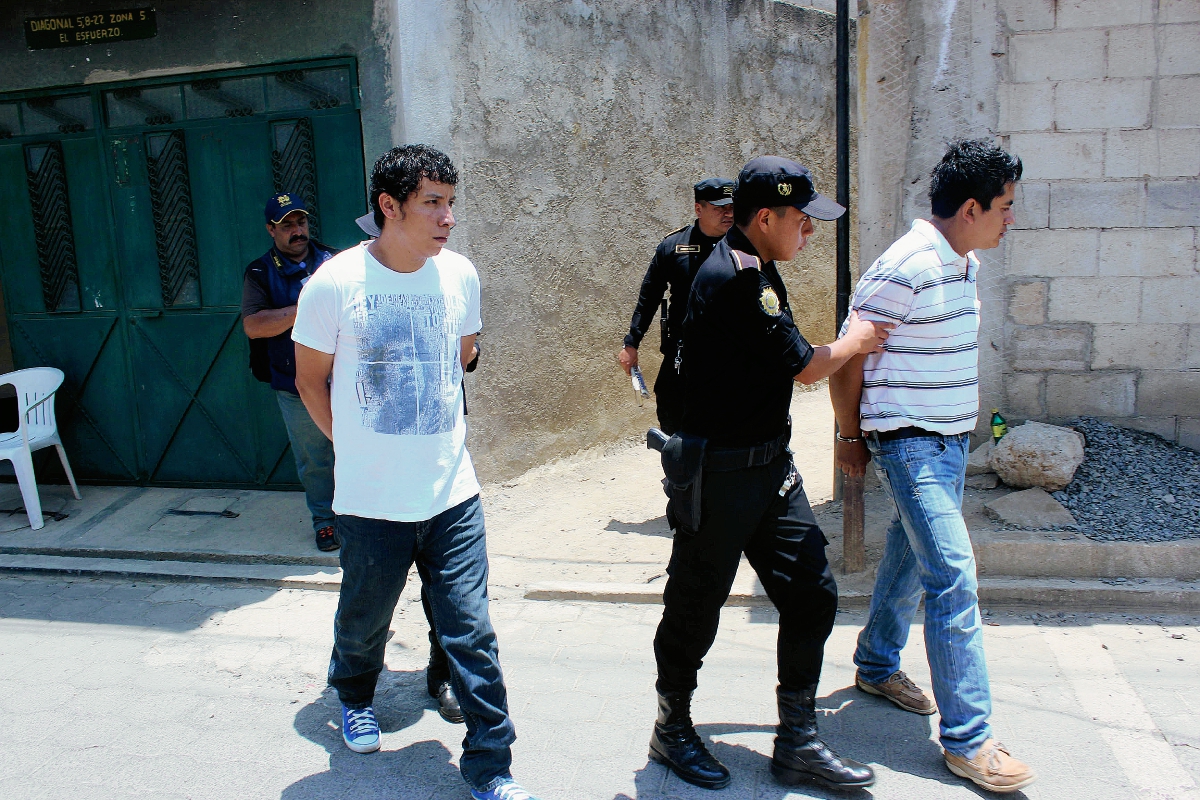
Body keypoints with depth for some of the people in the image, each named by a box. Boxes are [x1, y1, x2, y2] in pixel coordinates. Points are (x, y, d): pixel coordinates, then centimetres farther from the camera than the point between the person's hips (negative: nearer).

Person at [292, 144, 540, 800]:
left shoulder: (460, 276, -2)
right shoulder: (334, 283, -11)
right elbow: (311, 380, 1)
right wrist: (358, 446, 5)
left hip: (453, 493, 2)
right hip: (370, 500, -1)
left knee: (470, 633, 3)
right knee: (364, 620, 19)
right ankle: (354, 697, 53)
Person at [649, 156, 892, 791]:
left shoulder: (754, 269, 11)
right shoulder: (733, 279, -22)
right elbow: (805, 365, -14)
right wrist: (856, 340, 3)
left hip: (770, 466, 9)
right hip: (720, 472, -9)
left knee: (812, 594, 9)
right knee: (696, 609, 8)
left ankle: (797, 743, 22)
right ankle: (672, 731, 31)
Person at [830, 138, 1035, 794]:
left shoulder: (965, 264, 9)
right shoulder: (903, 271, -20)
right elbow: (846, 360, -14)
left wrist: (964, 423, 21)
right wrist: (851, 437, -4)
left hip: (951, 438, 9)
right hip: (909, 443, -9)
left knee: (911, 557, 19)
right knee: (955, 577, -10)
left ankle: (876, 666, 38)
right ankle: (967, 739, -1)